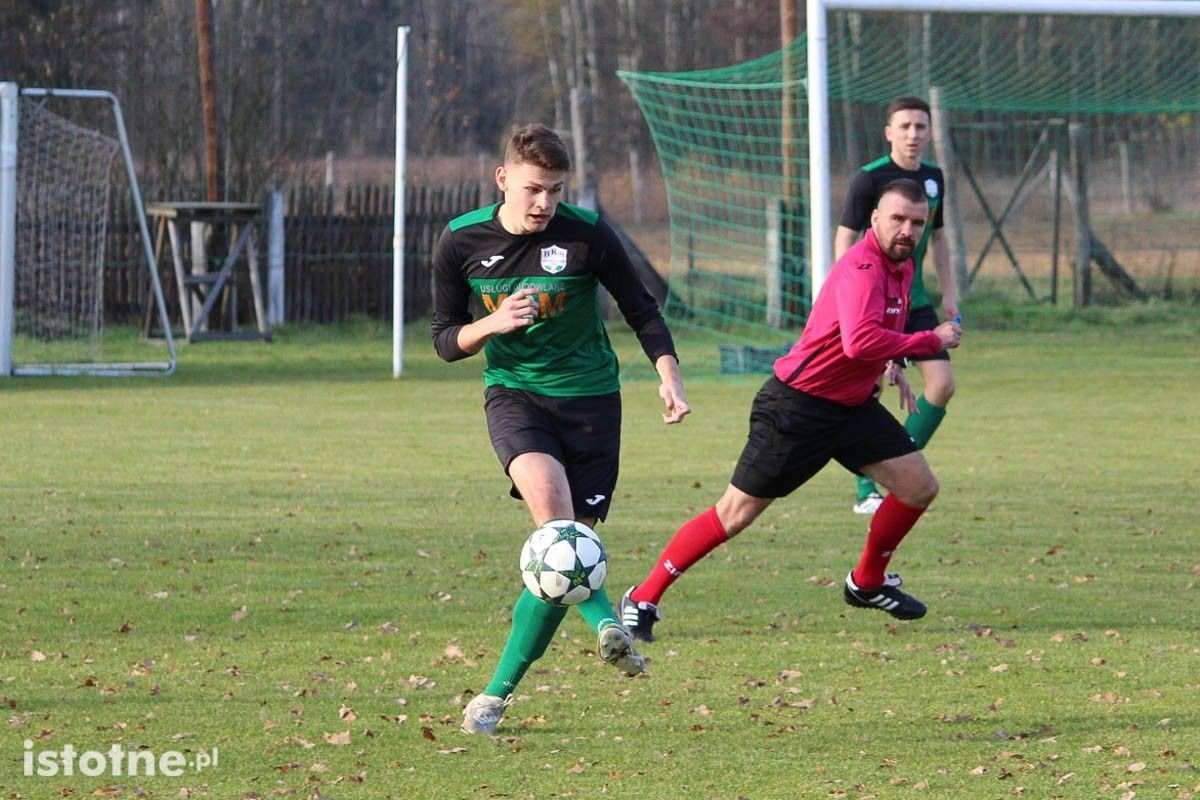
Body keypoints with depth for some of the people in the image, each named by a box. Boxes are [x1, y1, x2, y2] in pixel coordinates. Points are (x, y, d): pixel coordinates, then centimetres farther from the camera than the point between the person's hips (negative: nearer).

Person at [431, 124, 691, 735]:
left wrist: (670, 377, -11)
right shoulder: (461, 242, -4)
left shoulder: (587, 235, -8)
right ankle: (604, 621, -35)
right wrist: (493, 324, -16)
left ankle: (497, 694, 6)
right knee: (545, 490, -34)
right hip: (513, 390, 0)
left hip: (589, 394, 0)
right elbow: (446, 339, 5)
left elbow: (641, 309, 3)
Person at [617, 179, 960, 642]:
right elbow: (859, 341, -42)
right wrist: (929, 341, -31)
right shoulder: (862, 269, -25)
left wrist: (891, 365, 11)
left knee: (919, 487, 3)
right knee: (735, 514, -5)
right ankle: (642, 600, 7)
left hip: (852, 405, 9)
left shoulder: (900, 266, 6)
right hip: (796, 407, -9)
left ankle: (867, 583, 26)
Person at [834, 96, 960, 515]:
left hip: (915, 300, 6)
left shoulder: (933, 178, 8)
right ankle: (866, 491, 0)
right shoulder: (869, 179, -11)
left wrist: (949, 292, 16)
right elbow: (845, 238, -12)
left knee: (942, 383, -2)